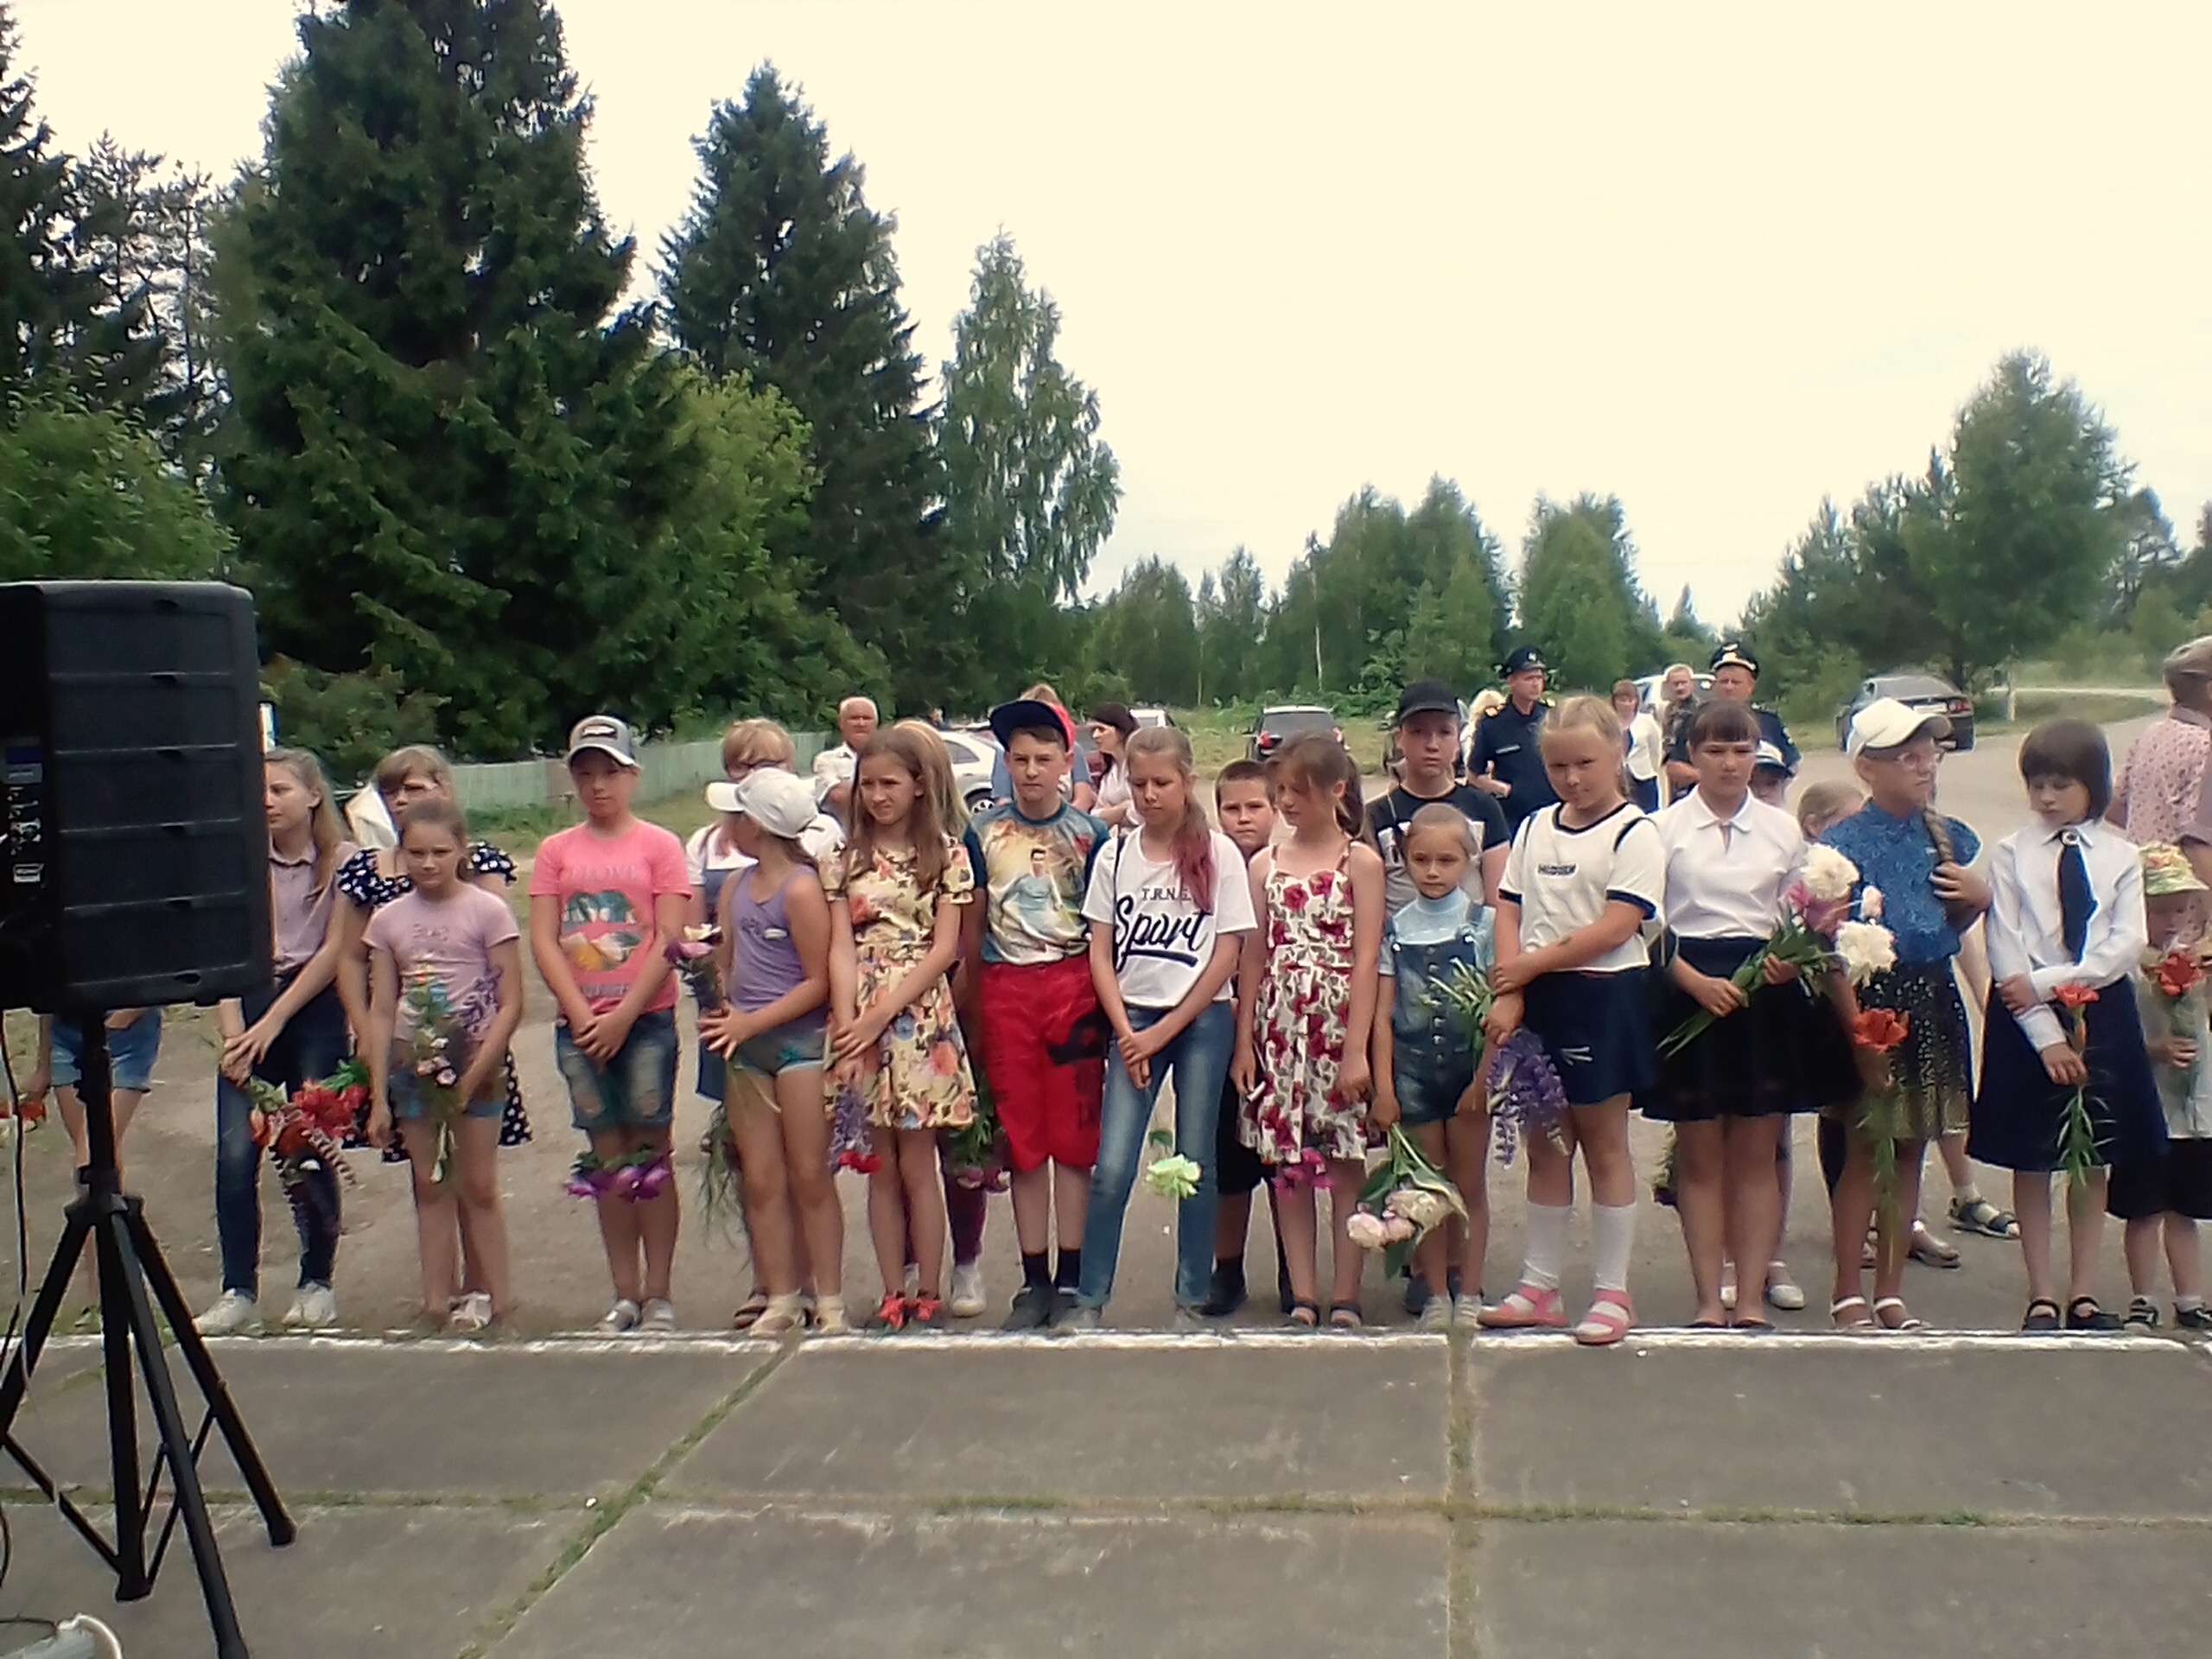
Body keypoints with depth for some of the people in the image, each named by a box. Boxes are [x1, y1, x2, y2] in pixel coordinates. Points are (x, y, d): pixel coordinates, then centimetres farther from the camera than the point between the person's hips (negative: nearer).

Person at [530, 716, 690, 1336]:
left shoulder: (659, 845, 2)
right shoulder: (556, 851, 10)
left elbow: (668, 940, -6)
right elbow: (543, 941, 3)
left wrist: (623, 1016, -12)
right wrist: (583, 1015, -8)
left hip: (646, 1019, -3)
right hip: (578, 1024, 3)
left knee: (651, 1155, 0)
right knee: (608, 1158, 7)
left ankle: (658, 1295, 6)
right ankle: (624, 1295, 14)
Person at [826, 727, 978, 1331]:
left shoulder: (945, 853, 2)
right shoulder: (847, 857, 9)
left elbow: (944, 948, -4)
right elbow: (842, 948, 1)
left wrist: (882, 1014, -13)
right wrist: (847, 1029, -12)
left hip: (920, 1017, -3)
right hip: (858, 1020, 3)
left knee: (917, 1164, 0)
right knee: (880, 1167, 7)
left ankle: (929, 1296, 9)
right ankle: (893, 1296, 15)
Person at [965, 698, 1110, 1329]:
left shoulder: (1090, 834, 1)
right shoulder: (983, 832, 5)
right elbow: (972, 928, 9)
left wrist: (1106, 1009, -4)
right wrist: (969, 1013, 6)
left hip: (1074, 986, -1)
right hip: (1005, 988, 2)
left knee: (1073, 1138, 4)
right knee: (1022, 1141, 7)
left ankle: (1071, 1279, 12)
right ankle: (1034, 1280, 15)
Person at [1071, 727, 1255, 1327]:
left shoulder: (1218, 854, -3)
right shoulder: (1115, 855, 4)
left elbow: (1226, 956, -5)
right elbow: (1100, 952, 5)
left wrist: (1164, 1031, -8)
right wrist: (1127, 1032, -6)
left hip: (1201, 1018, -2)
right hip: (1133, 1019, 2)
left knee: (1195, 1164, 5)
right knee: (1112, 1169, -5)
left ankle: (1193, 1300, 17)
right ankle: (1089, 1300, 6)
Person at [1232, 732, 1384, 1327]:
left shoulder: (1360, 861, -2)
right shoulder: (1265, 864, 9)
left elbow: (1366, 960, -7)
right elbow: (1255, 956, 10)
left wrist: (1357, 1049, -13)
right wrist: (1244, 1040, 4)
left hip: (1338, 1025, -4)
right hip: (1278, 1027, 4)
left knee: (1345, 1163, 2)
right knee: (1287, 1163, 6)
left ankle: (1346, 1298, 10)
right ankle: (1302, 1298, 13)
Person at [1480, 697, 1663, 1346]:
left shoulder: (1635, 834, -8)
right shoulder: (1535, 829, 10)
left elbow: (1614, 928, -17)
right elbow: (1509, 914, 5)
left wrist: (1530, 964, -15)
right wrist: (1509, 992, -9)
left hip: (1602, 1000, -5)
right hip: (1537, 1001, 6)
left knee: (1604, 1146, 4)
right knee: (1544, 1147, 12)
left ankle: (1612, 1292, 13)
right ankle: (1539, 1286, 21)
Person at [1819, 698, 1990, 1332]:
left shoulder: (1948, 837, 9)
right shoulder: (1843, 843, -9)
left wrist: (1979, 898, 0)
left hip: (1933, 1000, 6)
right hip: (1871, 998, -6)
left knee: (1910, 1148, 11)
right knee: (1865, 1149, 0)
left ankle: (1891, 1290, 21)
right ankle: (1848, 1294, 11)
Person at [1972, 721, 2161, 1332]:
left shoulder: (2120, 855, 3)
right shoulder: (2011, 854, -2)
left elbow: (2128, 945, -7)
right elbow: (2006, 954, -8)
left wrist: (2046, 983, -17)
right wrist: (2046, 1034, -14)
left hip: (2103, 1013, 2)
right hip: (2026, 1016, -2)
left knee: (2093, 1156, 9)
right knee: (2031, 1160, 4)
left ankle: (2085, 1293, 19)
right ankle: (2041, 1296, 13)